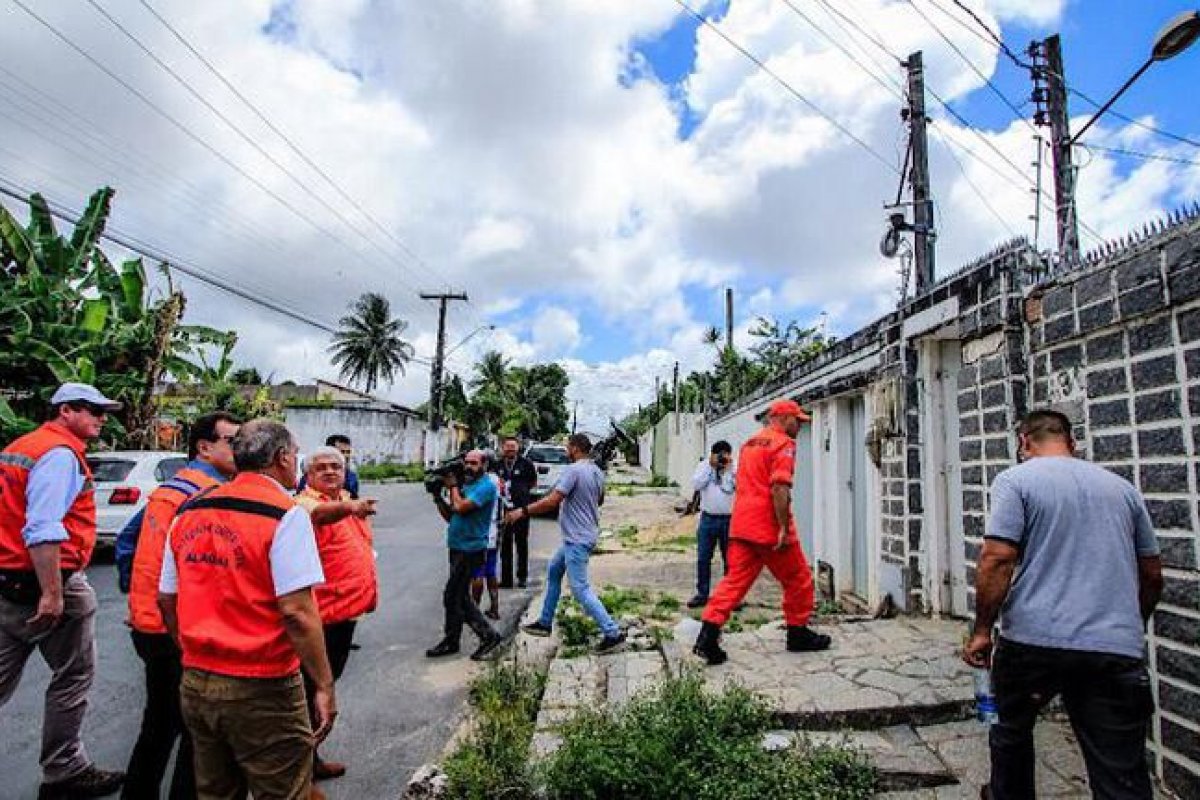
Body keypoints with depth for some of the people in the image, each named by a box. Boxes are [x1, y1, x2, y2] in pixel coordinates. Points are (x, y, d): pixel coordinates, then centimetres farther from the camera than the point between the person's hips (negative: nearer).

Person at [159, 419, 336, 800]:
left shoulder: (188, 513, 5)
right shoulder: (285, 514, -17)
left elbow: (166, 602, 12)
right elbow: (297, 611, -22)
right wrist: (324, 686, -14)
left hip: (195, 683, 7)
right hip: (261, 691, -7)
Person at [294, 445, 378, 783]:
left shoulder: (348, 502, 10)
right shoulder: (306, 502, -17)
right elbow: (321, 514, -42)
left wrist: (368, 591, 24)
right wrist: (348, 507, -62)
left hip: (347, 608, 9)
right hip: (321, 614, -9)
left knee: (326, 682, 21)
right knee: (313, 688, 4)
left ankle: (311, 758, 38)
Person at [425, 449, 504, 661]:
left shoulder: (486, 487, -13)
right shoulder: (465, 485, 14)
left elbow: (460, 507, -23)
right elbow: (450, 516, 14)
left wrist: (452, 485, -7)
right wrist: (438, 497, 0)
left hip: (471, 550, -9)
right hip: (458, 548, 9)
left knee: (452, 596, -1)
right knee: (461, 598, 13)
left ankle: (451, 642, 16)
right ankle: (488, 635, 22)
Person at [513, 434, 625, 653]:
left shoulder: (573, 470, -19)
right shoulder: (597, 471, 8)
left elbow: (553, 500, -24)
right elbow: (600, 500, 22)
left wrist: (523, 511, -16)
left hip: (577, 539, -10)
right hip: (577, 537, 10)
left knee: (580, 588, -5)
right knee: (553, 571, 21)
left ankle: (613, 633, -1)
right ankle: (545, 623, 32)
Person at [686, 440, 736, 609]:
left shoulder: (736, 468, 1)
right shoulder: (704, 465, 5)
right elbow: (696, 485, -9)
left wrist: (730, 468, -13)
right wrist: (710, 466, -12)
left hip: (729, 520, -1)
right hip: (708, 518, 1)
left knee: (730, 560, 7)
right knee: (703, 559, 6)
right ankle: (702, 595, 18)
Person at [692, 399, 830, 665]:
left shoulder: (749, 443, 18)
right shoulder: (783, 443, -8)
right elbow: (779, 487, -20)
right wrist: (785, 528, -19)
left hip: (741, 525, 7)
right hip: (770, 527, -7)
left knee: (735, 579, 6)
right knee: (798, 580, 13)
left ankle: (708, 637, -2)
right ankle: (798, 634, 27)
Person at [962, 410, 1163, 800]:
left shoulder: (1015, 479, -4)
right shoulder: (1122, 487, 14)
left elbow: (997, 560, -14)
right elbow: (1153, 576, 19)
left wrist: (982, 631, -5)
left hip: (1033, 639, -4)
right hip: (1117, 648, 4)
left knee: (1012, 731, 21)